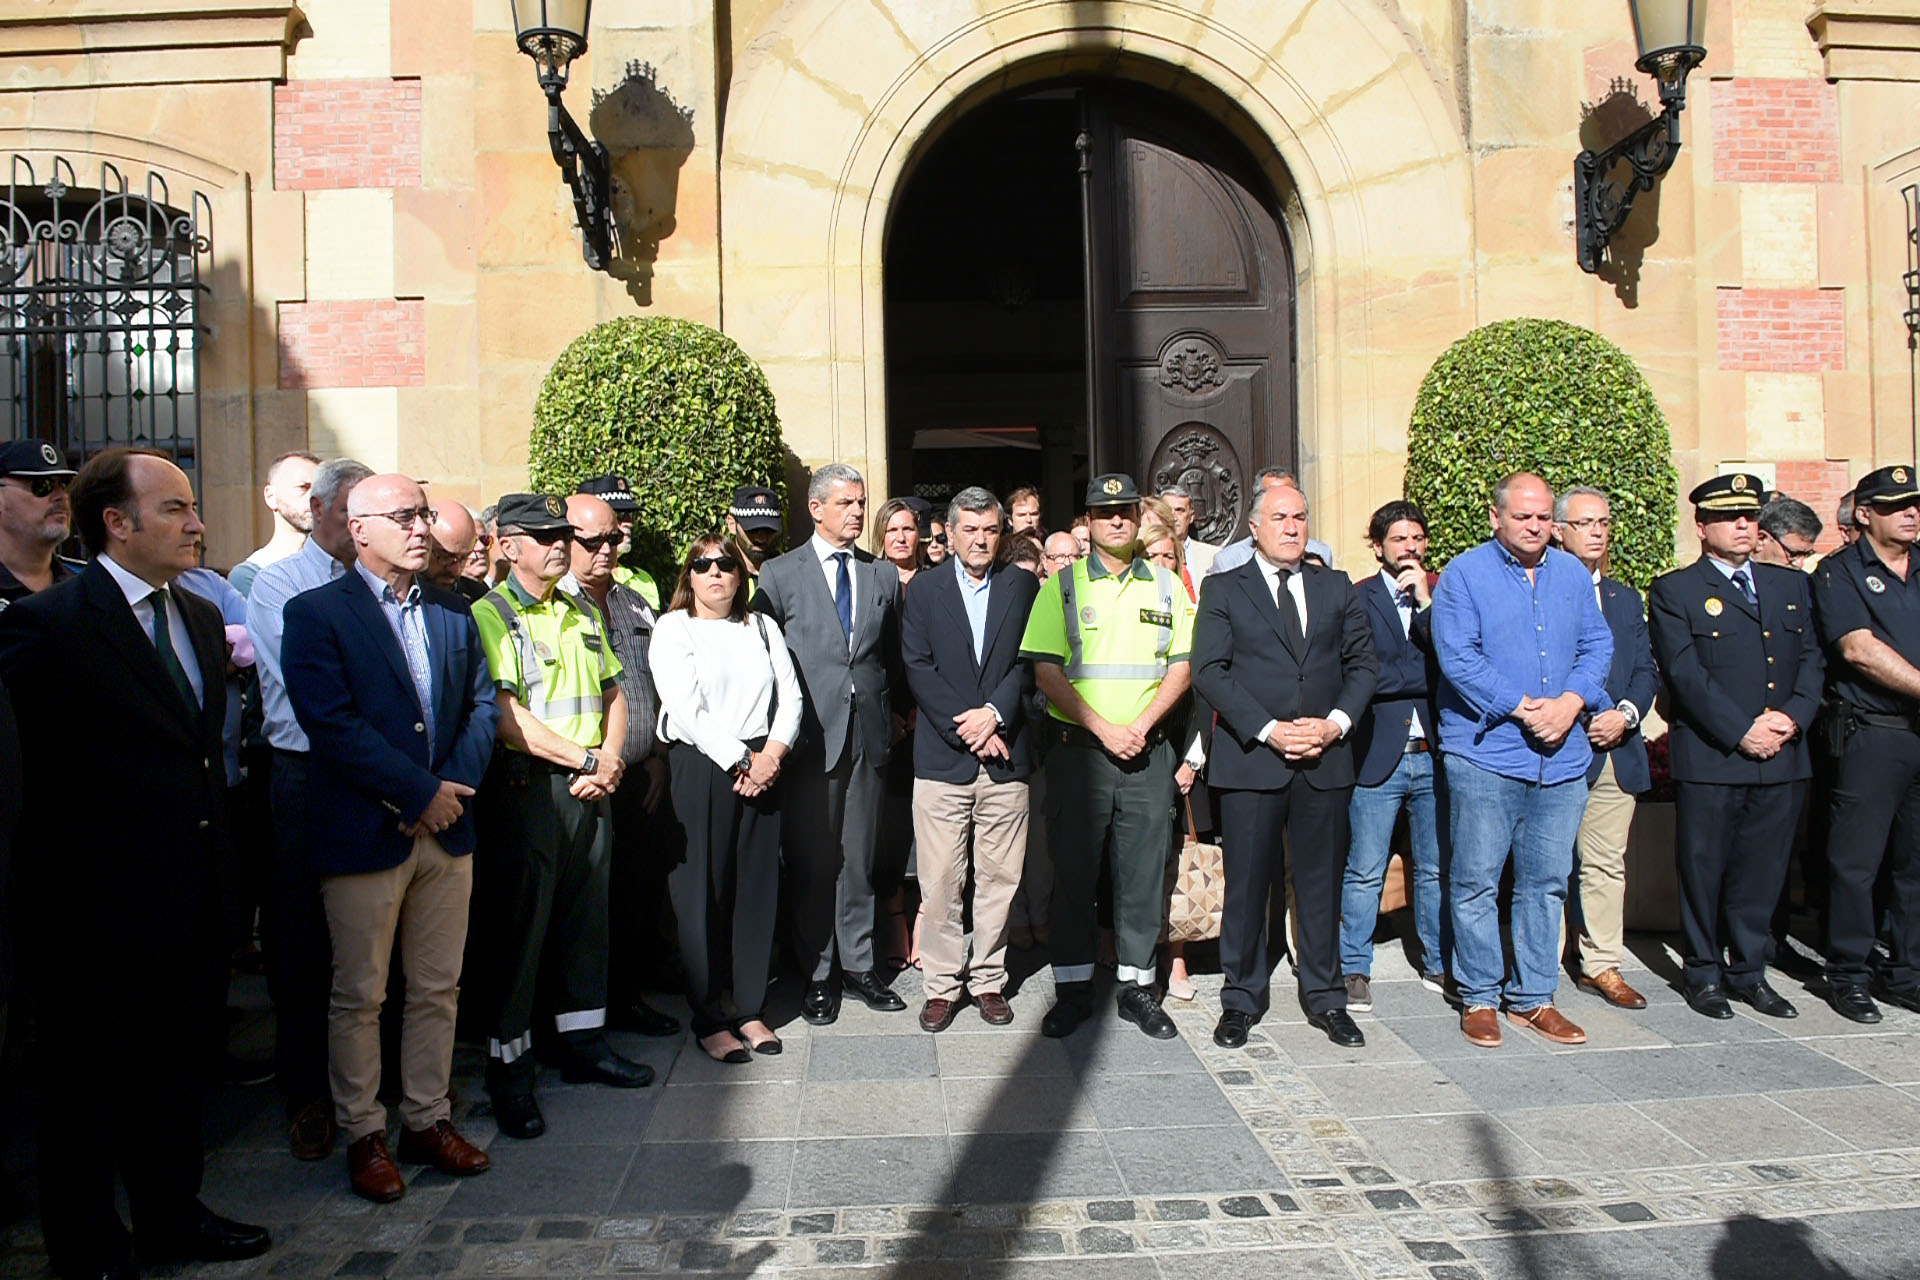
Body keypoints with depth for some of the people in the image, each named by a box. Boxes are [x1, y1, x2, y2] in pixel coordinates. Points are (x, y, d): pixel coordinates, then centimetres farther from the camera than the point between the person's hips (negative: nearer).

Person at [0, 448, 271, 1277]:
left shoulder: (200, 618, 8)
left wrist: (218, 867, 12)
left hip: (191, 901, 7)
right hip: (103, 909, -7)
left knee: (175, 1067, 21)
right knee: (86, 1081, 13)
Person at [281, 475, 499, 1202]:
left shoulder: (453, 612, 11)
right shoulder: (315, 613, -6)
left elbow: (483, 704, 9)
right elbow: (332, 725, -15)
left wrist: (454, 786, -6)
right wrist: (420, 793, -15)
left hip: (446, 825, 5)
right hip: (364, 835, -5)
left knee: (438, 988, 12)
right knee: (359, 996, 7)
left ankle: (427, 1121, 26)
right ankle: (363, 1135, 22)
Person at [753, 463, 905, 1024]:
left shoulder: (883, 575, 11)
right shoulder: (779, 574, 1)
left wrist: (885, 710, 7)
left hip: (868, 733, 3)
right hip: (810, 737, -3)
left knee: (859, 857, 10)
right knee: (812, 862, 4)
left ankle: (858, 965, 23)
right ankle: (817, 974, 17)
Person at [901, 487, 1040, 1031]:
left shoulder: (1024, 587, 11)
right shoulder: (924, 589, 7)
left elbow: (1029, 660, 3)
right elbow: (917, 666, -1)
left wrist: (994, 713, -11)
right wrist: (963, 726, -9)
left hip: (1006, 755, 1)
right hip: (942, 757, -1)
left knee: (999, 878, 6)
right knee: (940, 881, 1)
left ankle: (989, 980, 20)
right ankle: (942, 985, 13)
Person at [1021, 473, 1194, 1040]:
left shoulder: (1168, 586, 9)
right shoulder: (1062, 585, 2)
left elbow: (1181, 667, 6)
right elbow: (1046, 671, -5)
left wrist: (1140, 726, -9)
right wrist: (1104, 728, -12)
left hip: (1147, 750, 2)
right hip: (1078, 748, -2)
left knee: (1144, 869, 6)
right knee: (1073, 869, 3)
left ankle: (1136, 984, 19)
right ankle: (1073, 989, 15)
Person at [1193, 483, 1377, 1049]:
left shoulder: (1337, 588, 13)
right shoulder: (1223, 590, 4)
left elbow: (1363, 663, 10)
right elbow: (1208, 671, -5)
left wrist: (1336, 722, -7)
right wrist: (1269, 730, -13)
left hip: (1325, 760, 3)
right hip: (1250, 760, -2)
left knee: (1321, 882, 10)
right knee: (1247, 885, 3)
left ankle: (1324, 997, 24)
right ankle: (1242, 998, 18)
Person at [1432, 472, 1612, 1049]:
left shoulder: (1573, 574, 13)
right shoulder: (1463, 574, -2)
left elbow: (1597, 646, 10)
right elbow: (1458, 657, -10)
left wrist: (1570, 703, -8)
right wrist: (1523, 710, -15)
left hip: (1562, 756, 5)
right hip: (1485, 753, -4)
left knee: (1547, 882, 10)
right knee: (1477, 882, 1)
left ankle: (1532, 997, 22)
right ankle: (1480, 998, 14)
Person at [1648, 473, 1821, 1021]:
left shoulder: (1790, 585, 16)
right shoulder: (1673, 591, 0)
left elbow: (1812, 659, 10)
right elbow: (1686, 674, -9)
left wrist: (1792, 716, -7)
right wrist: (1741, 732, -14)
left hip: (1782, 758, 4)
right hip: (1709, 758, -4)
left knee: (1762, 872, 10)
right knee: (1704, 871, 4)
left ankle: (1749, 971, 24)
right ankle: (1705, 974, 18)